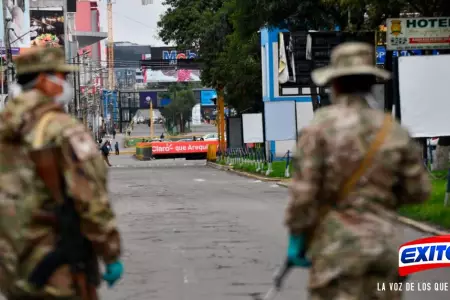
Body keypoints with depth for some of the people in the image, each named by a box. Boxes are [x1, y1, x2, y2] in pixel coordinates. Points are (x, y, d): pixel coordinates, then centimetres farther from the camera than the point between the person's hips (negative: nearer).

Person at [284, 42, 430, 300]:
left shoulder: (321, 126, -9)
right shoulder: (395, 131, 2)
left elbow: (304, 188, -12)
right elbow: (419, 190, 6)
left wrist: (296, 238, -2)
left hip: (337, 245, -4)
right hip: (385, 243, 4)